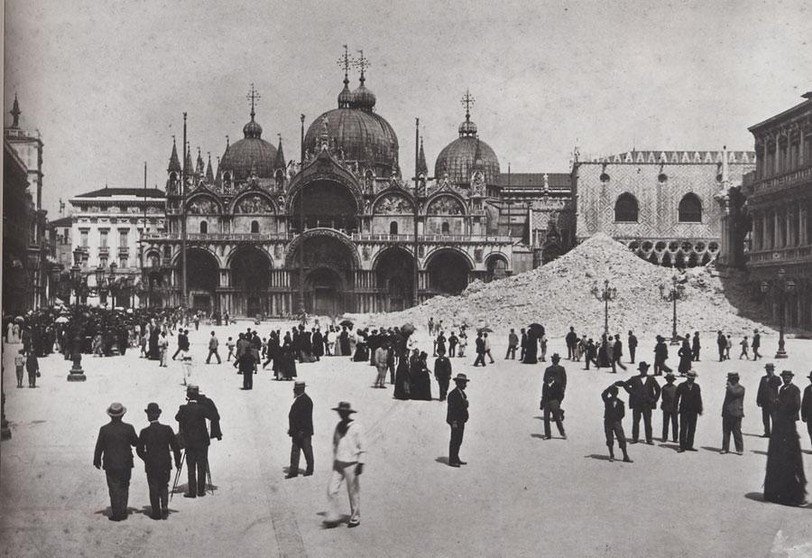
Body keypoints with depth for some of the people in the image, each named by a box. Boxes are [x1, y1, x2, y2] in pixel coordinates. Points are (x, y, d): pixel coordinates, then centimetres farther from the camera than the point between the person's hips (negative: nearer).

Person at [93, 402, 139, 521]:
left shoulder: (104, 429, -10)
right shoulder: (128, 428, -9)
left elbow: (99, 447, -3)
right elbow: (136, 443, 2)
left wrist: (97, 461, 11)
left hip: (110, 465, -1)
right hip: (126, 464, 1)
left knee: (114, 490, 7)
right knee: (124, 489, 15)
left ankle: (116, 514, 7)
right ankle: (123, 512, 17)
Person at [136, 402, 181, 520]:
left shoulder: (145, 432, -11)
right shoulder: (167, 429, -8)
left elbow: (139, 450, -4)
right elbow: (176, 447, -6)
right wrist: (177, 462, 6)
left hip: (151, 466, -1)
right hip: (165, 464, 2)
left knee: (154, 489, 10)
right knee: (164, 487, 18)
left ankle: (156, 513, 12)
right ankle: (164, 509, 3)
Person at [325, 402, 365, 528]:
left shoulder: (356, 428, -10)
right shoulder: (339, 426, 8)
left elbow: (362, 447, -8)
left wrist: (360, 463, -12)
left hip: (351, 464, -6)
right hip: (338, 463, 6)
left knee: (353, 492, 4)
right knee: (331, 490, -1)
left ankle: (355, 518, 18)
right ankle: (333, 517, 7)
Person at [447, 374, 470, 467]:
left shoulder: (462, 393, 13)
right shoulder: (453, 394, -17)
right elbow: (452, 409, -19)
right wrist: (454, 422, -21)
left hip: (461, 421, 10)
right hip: (456, 421, -10)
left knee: (458, 441, 15)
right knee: (454, 441, -4)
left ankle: (456, 459, 24)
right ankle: (452, 461, 2)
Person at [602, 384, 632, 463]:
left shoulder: (620, 403, 5)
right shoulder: (607, 400, -1)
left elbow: (622, 413, 10)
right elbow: (603, 394, -22)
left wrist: (617, 418, -5)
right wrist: (612, 386, -22)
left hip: (617, 422, 1)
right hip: (608, 422, -1)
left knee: (622, 439, -6)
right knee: (609, 440, 5)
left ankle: (625, 457, -3)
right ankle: (611, 456, 19)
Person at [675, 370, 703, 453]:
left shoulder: (696, 386, 9)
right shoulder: (681, 386, 1)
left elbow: (699, 399, 10)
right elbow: (677, 397, 1)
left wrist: (700, 409, 4)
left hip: (693, 411, 3)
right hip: (684, 410, -3)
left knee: (692, 429, 3)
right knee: (683, 429, -5)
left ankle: (689, 446, 10)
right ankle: (682, 446, -3)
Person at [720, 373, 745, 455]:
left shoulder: (740, 388, -4)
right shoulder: (729, 387, 18)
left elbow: (734, 392, -26)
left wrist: (729, 385, -10)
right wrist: (723, 411, 20)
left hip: (735, 413, -7)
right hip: (727, 413, 7)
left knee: (737, 432, -2)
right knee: (725, 432, 6)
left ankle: (740, 449, 5)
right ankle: (725, 448, 11)